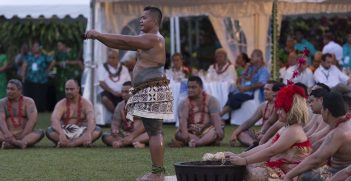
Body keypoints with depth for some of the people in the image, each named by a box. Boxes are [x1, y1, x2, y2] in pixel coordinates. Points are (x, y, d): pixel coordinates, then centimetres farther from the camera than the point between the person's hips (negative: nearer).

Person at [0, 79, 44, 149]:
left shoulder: (28, 102, 5)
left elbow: (32, 120, -9)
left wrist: (22, 136, -23)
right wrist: (8, 134, -30)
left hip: (25, 134, 0)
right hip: (8, 135, 0)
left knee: (40, 132, -29)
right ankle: (17, 143, -50)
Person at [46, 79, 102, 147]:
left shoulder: (86, 103, -1)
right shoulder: (61, 104, -2)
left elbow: (91, 119, -19)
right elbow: (54, 119, -21)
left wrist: (88, 133, -41)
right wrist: (61, 133, -43)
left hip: (81, 133, 1)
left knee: (97, 130, -29)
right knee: (49, 131, -30)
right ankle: (80, 142, -37)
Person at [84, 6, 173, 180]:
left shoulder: (153, 38, -11)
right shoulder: (146, 40, 20)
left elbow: (122, 40, -12)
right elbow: (120, 44, 17)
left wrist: (99, 34, -7)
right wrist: (98, 37, 6)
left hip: (152, 92, -11)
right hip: (149, 93, 11)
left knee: (154, 132, -11)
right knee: (154, 132, 11)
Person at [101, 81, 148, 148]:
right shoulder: (120, 106, 9)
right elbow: (115, 123, 3)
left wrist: (132, 136, -26)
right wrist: (114, 130, -22)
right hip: (124, 134, 4)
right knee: (105, 137, -21)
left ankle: (121, 142, -41)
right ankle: (134, 142, -36)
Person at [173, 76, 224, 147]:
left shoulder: (211, 100, 2)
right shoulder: (184, 103, 3)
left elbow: (215, 117, -12)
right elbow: (183, 119, -14)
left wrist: (218, 130, -33)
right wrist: (185, 133, -34)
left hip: (207, 131, -1)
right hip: (191, 132, 1)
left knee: (217, 133, -33)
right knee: (179, 134, -30)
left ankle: (196, 142, -55)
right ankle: (206, 141, -44)